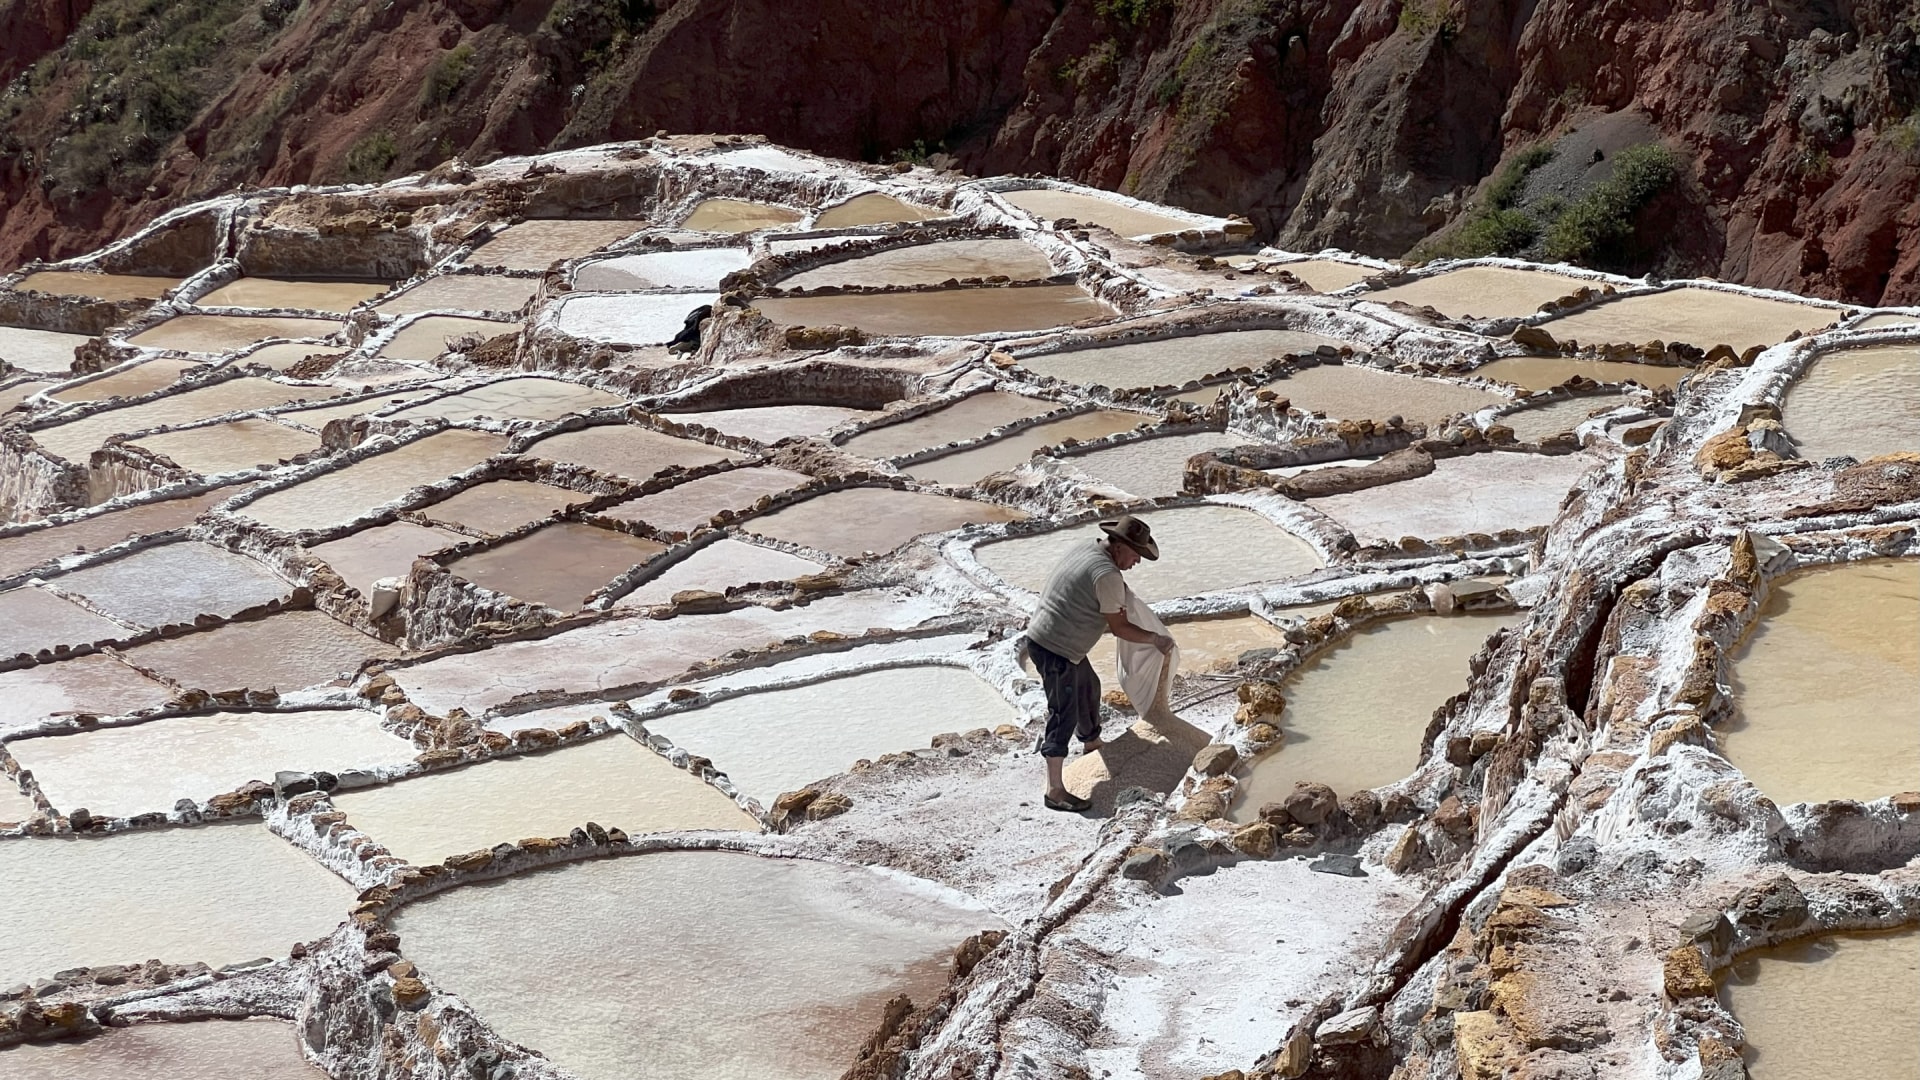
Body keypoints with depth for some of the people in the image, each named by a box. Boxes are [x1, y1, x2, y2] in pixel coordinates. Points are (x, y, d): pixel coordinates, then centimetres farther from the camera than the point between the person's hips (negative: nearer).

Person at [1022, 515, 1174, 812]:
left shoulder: (1086, 546, 4)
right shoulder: (1107, 575, -24)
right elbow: (1119, 628, -18)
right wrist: (1156, 640, -6)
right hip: (1055, 651, -10)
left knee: (1088, 688, 28)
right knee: (1064, 715, -7)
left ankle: (1092, 744, 52)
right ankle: (1055, 792, -4)